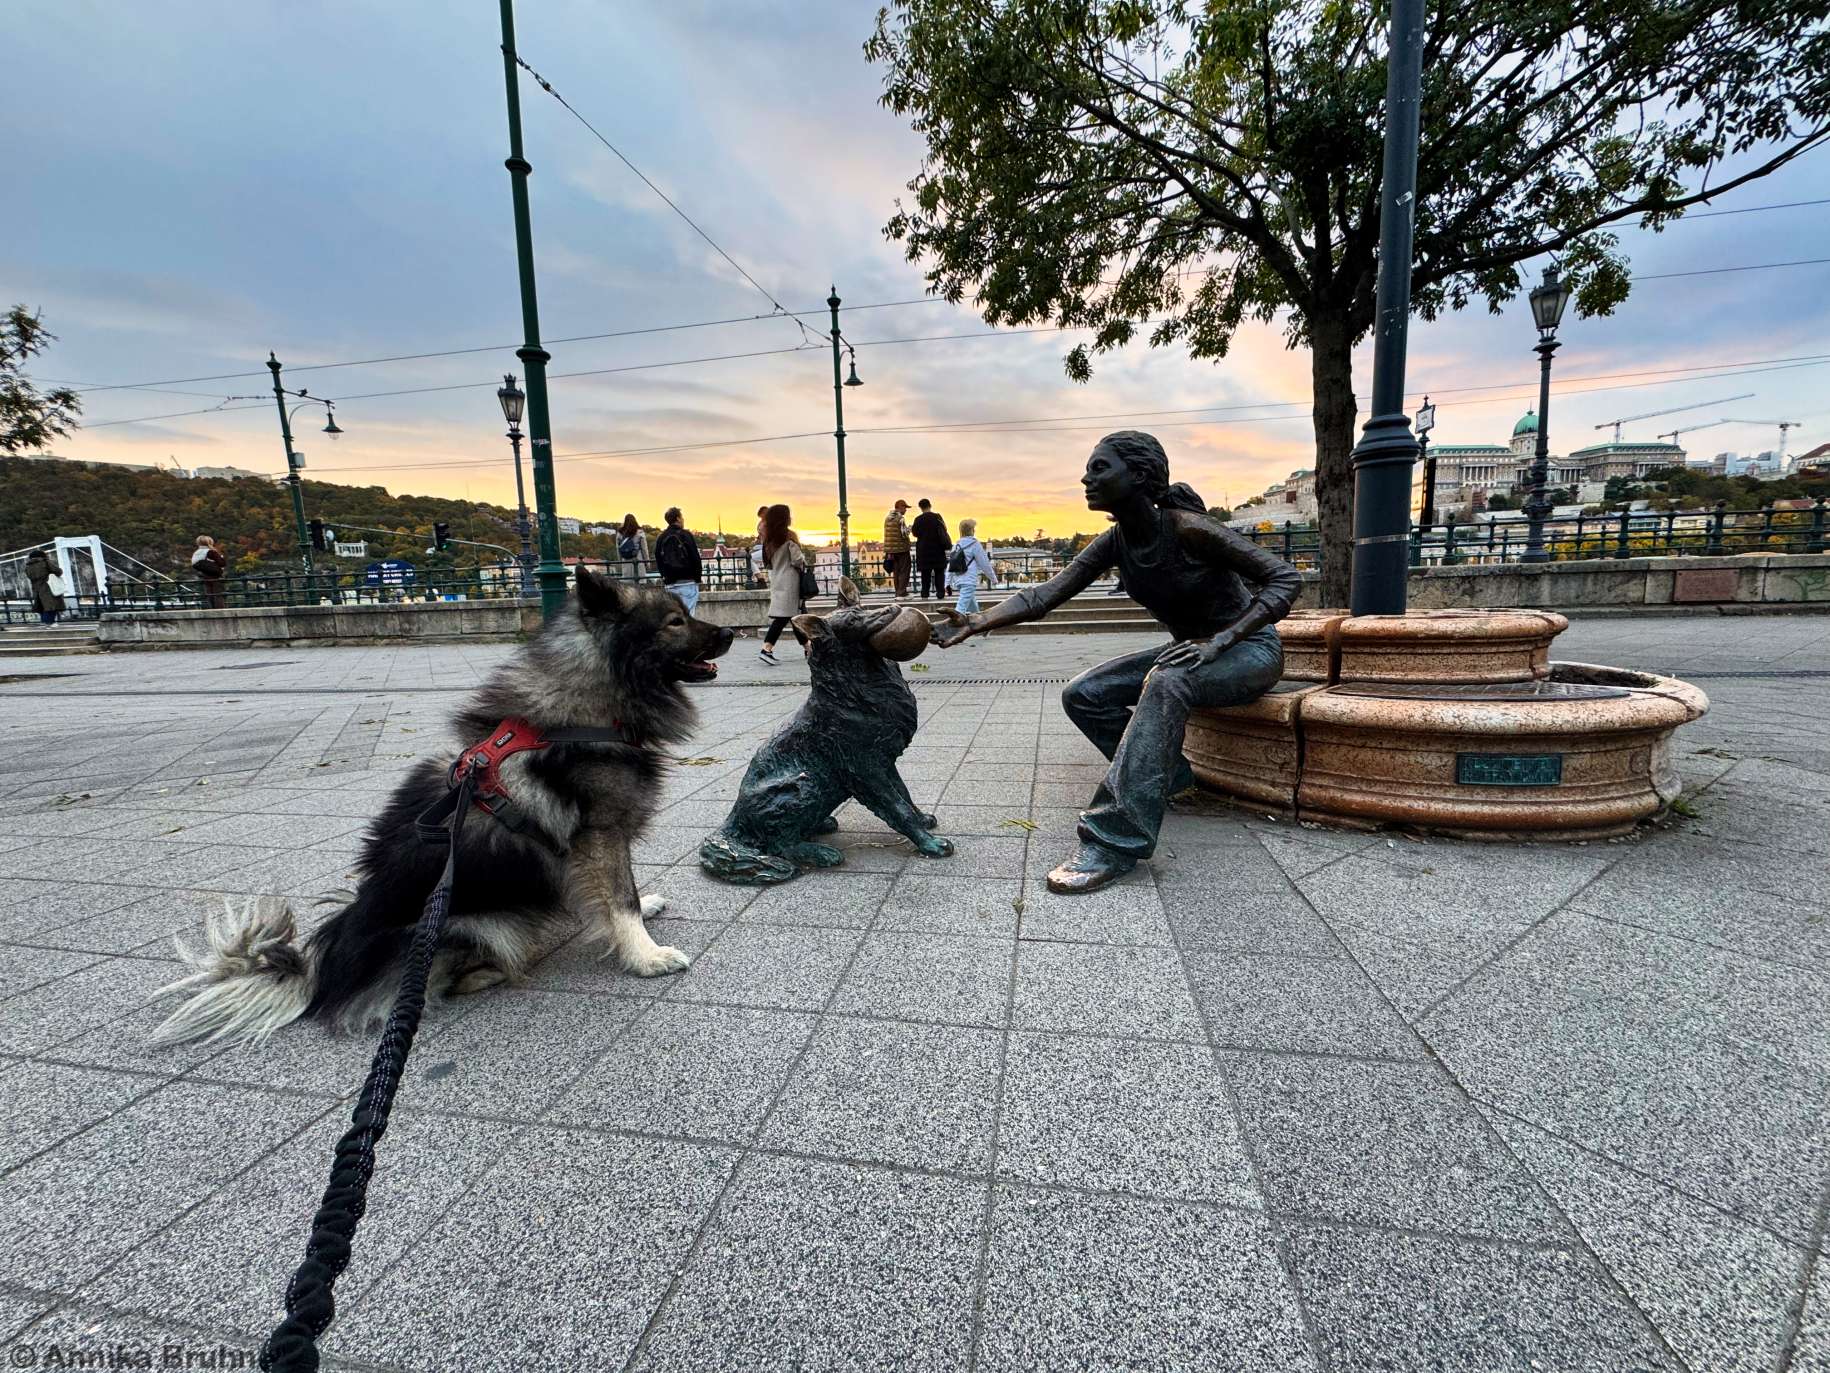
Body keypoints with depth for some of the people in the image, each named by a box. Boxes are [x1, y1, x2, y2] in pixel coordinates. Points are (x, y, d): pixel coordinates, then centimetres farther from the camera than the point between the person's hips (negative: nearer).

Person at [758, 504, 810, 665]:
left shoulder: (768, 539, 8)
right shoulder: (789, 536, -12)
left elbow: (767, 563, 13)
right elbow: (797, 560, -13)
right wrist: (804, 559, 7)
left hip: (775, 581, 8)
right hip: (788, 581, -7)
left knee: (794, 614, 13)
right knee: (783, 616, -9)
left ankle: (807, 647, 22)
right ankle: (766, 649, -17)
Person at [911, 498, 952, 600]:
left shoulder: (918, 519, -7)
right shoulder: (937, 517, -4)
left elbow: (915, 533, 3)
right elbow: (944, 531, 0)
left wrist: (911, 528, 22)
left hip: (924, 550, 0)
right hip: (937, 549, 0)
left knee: (925, 573, 5)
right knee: (939, 572, 8)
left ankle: (925, 593, 1)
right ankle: (940, 592, 5)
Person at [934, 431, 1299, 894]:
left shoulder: (1186, 527, -24)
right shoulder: (1116, 542, -6)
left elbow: (1285, 578, -23)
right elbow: (1043, 595, -13)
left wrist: (1219, 640, -33)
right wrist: (975, 623, -27)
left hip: (1248, 650, -7)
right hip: (1190, 652, 7)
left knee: (1165, 683, -38)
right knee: (1082, 695, -9)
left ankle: (1114, 843, -39)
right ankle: (1167, 776, 6)